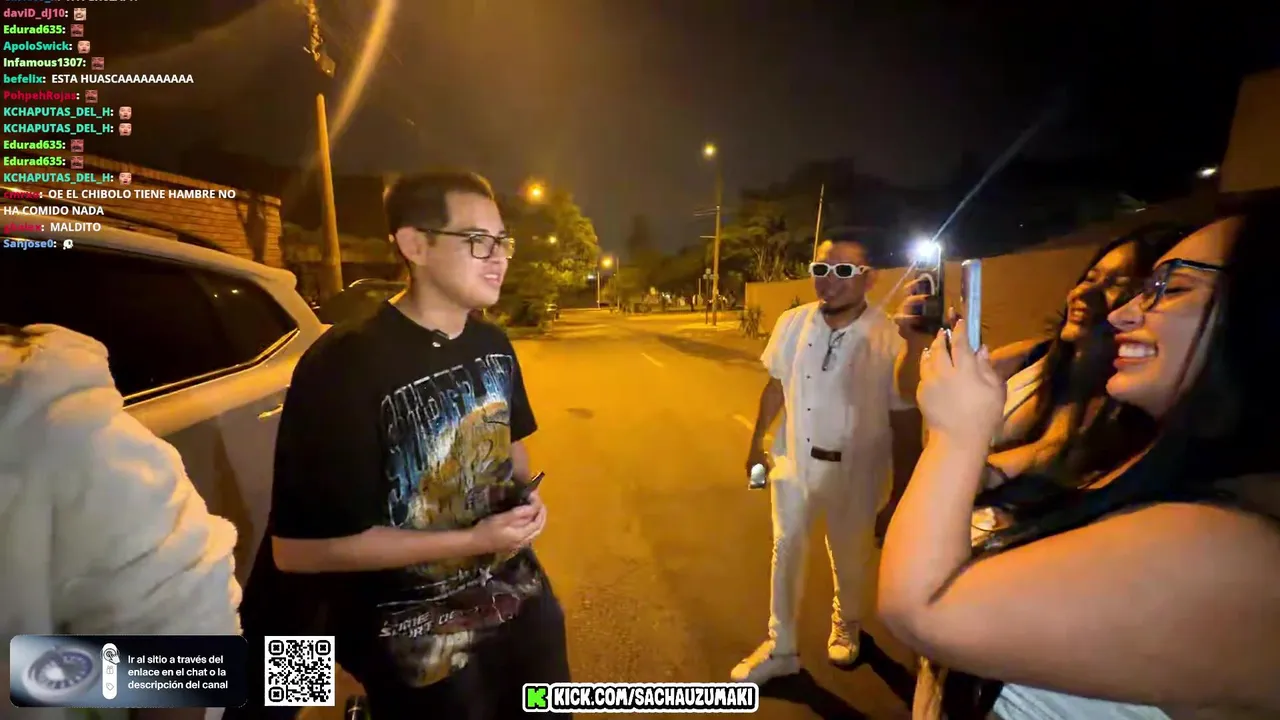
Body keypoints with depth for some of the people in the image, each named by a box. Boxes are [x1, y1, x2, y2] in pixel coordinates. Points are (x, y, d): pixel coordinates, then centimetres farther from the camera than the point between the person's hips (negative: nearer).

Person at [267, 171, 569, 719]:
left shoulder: (493, 344, -2)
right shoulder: (344, 365, -24)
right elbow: (297, 548, -22)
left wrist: (525, 494, -6)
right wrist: (472, 540, -24)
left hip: (519, 598, 7)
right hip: (417, 647, -6)